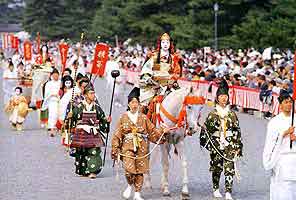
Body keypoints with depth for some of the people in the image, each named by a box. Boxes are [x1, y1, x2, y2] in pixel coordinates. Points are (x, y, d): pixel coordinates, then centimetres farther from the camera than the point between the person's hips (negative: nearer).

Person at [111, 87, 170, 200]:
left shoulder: (143, 118, 9)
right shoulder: (124, 117, 5)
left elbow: (152, 130, 12)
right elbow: (117, 135, 5)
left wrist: (162, 132, -4)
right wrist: (115, 149, 1)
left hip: (141, 147, 2)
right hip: (128, 146, -2)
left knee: (140, 170, 4)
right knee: (129, 169, -17)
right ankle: (130, 186, 12)